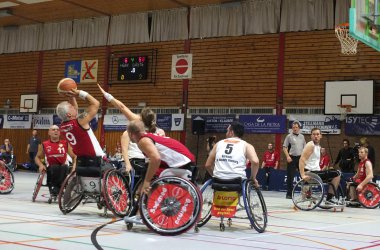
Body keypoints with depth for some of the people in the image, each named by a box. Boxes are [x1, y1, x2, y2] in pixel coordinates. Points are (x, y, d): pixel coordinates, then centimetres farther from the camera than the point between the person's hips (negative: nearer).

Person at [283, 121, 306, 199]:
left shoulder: (302, 137, 13)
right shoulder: (289, 136, 0)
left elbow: (304, 148, 18)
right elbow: (284, 147, -3)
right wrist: (287, 156, -14)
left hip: (301, 157, 4)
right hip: (292, 158, -3)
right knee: (290, 176, -1)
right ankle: (289, 194, 6)